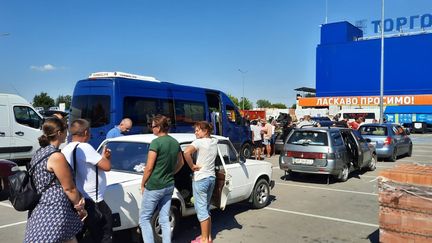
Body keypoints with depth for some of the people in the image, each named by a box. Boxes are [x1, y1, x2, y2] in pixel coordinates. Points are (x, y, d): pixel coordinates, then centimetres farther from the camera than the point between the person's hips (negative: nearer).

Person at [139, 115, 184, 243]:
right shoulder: (175, 142, 6)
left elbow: (149, 167, -16)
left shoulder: (156, 142, -17)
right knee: (165, 219, 12)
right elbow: (181, 163, 17)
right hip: (169, 186, 7)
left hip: (154, 187, -7)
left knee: (144, 218, 6)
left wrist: (143, 184, -4)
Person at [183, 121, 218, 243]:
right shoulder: (214, 142, 7)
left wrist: (192, 166, -18)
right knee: (206, 208, 18)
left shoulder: (199, 142, -14)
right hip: (212, 178, 8)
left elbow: (187, 152, -31)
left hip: (200, 179, -8)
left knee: (201, 209, 1)